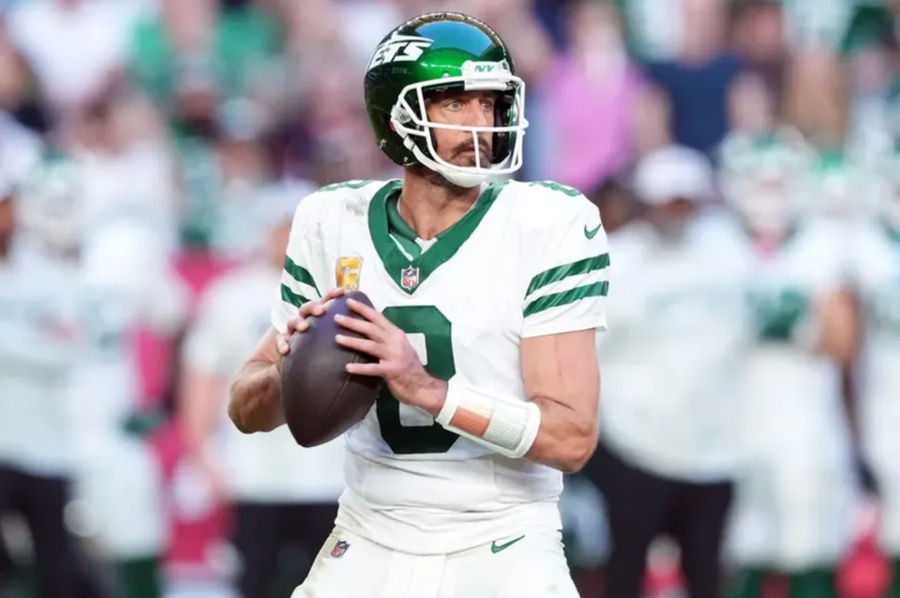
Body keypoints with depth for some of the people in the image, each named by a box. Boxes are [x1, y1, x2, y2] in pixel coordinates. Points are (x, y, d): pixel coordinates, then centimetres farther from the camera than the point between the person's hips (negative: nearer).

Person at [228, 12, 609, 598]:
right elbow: (247, 411, 8)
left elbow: (571, 436, -17)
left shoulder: (550, 226, -10)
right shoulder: (334, 224, 2)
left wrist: (426, 389, -29)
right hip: (368, 549, 3)